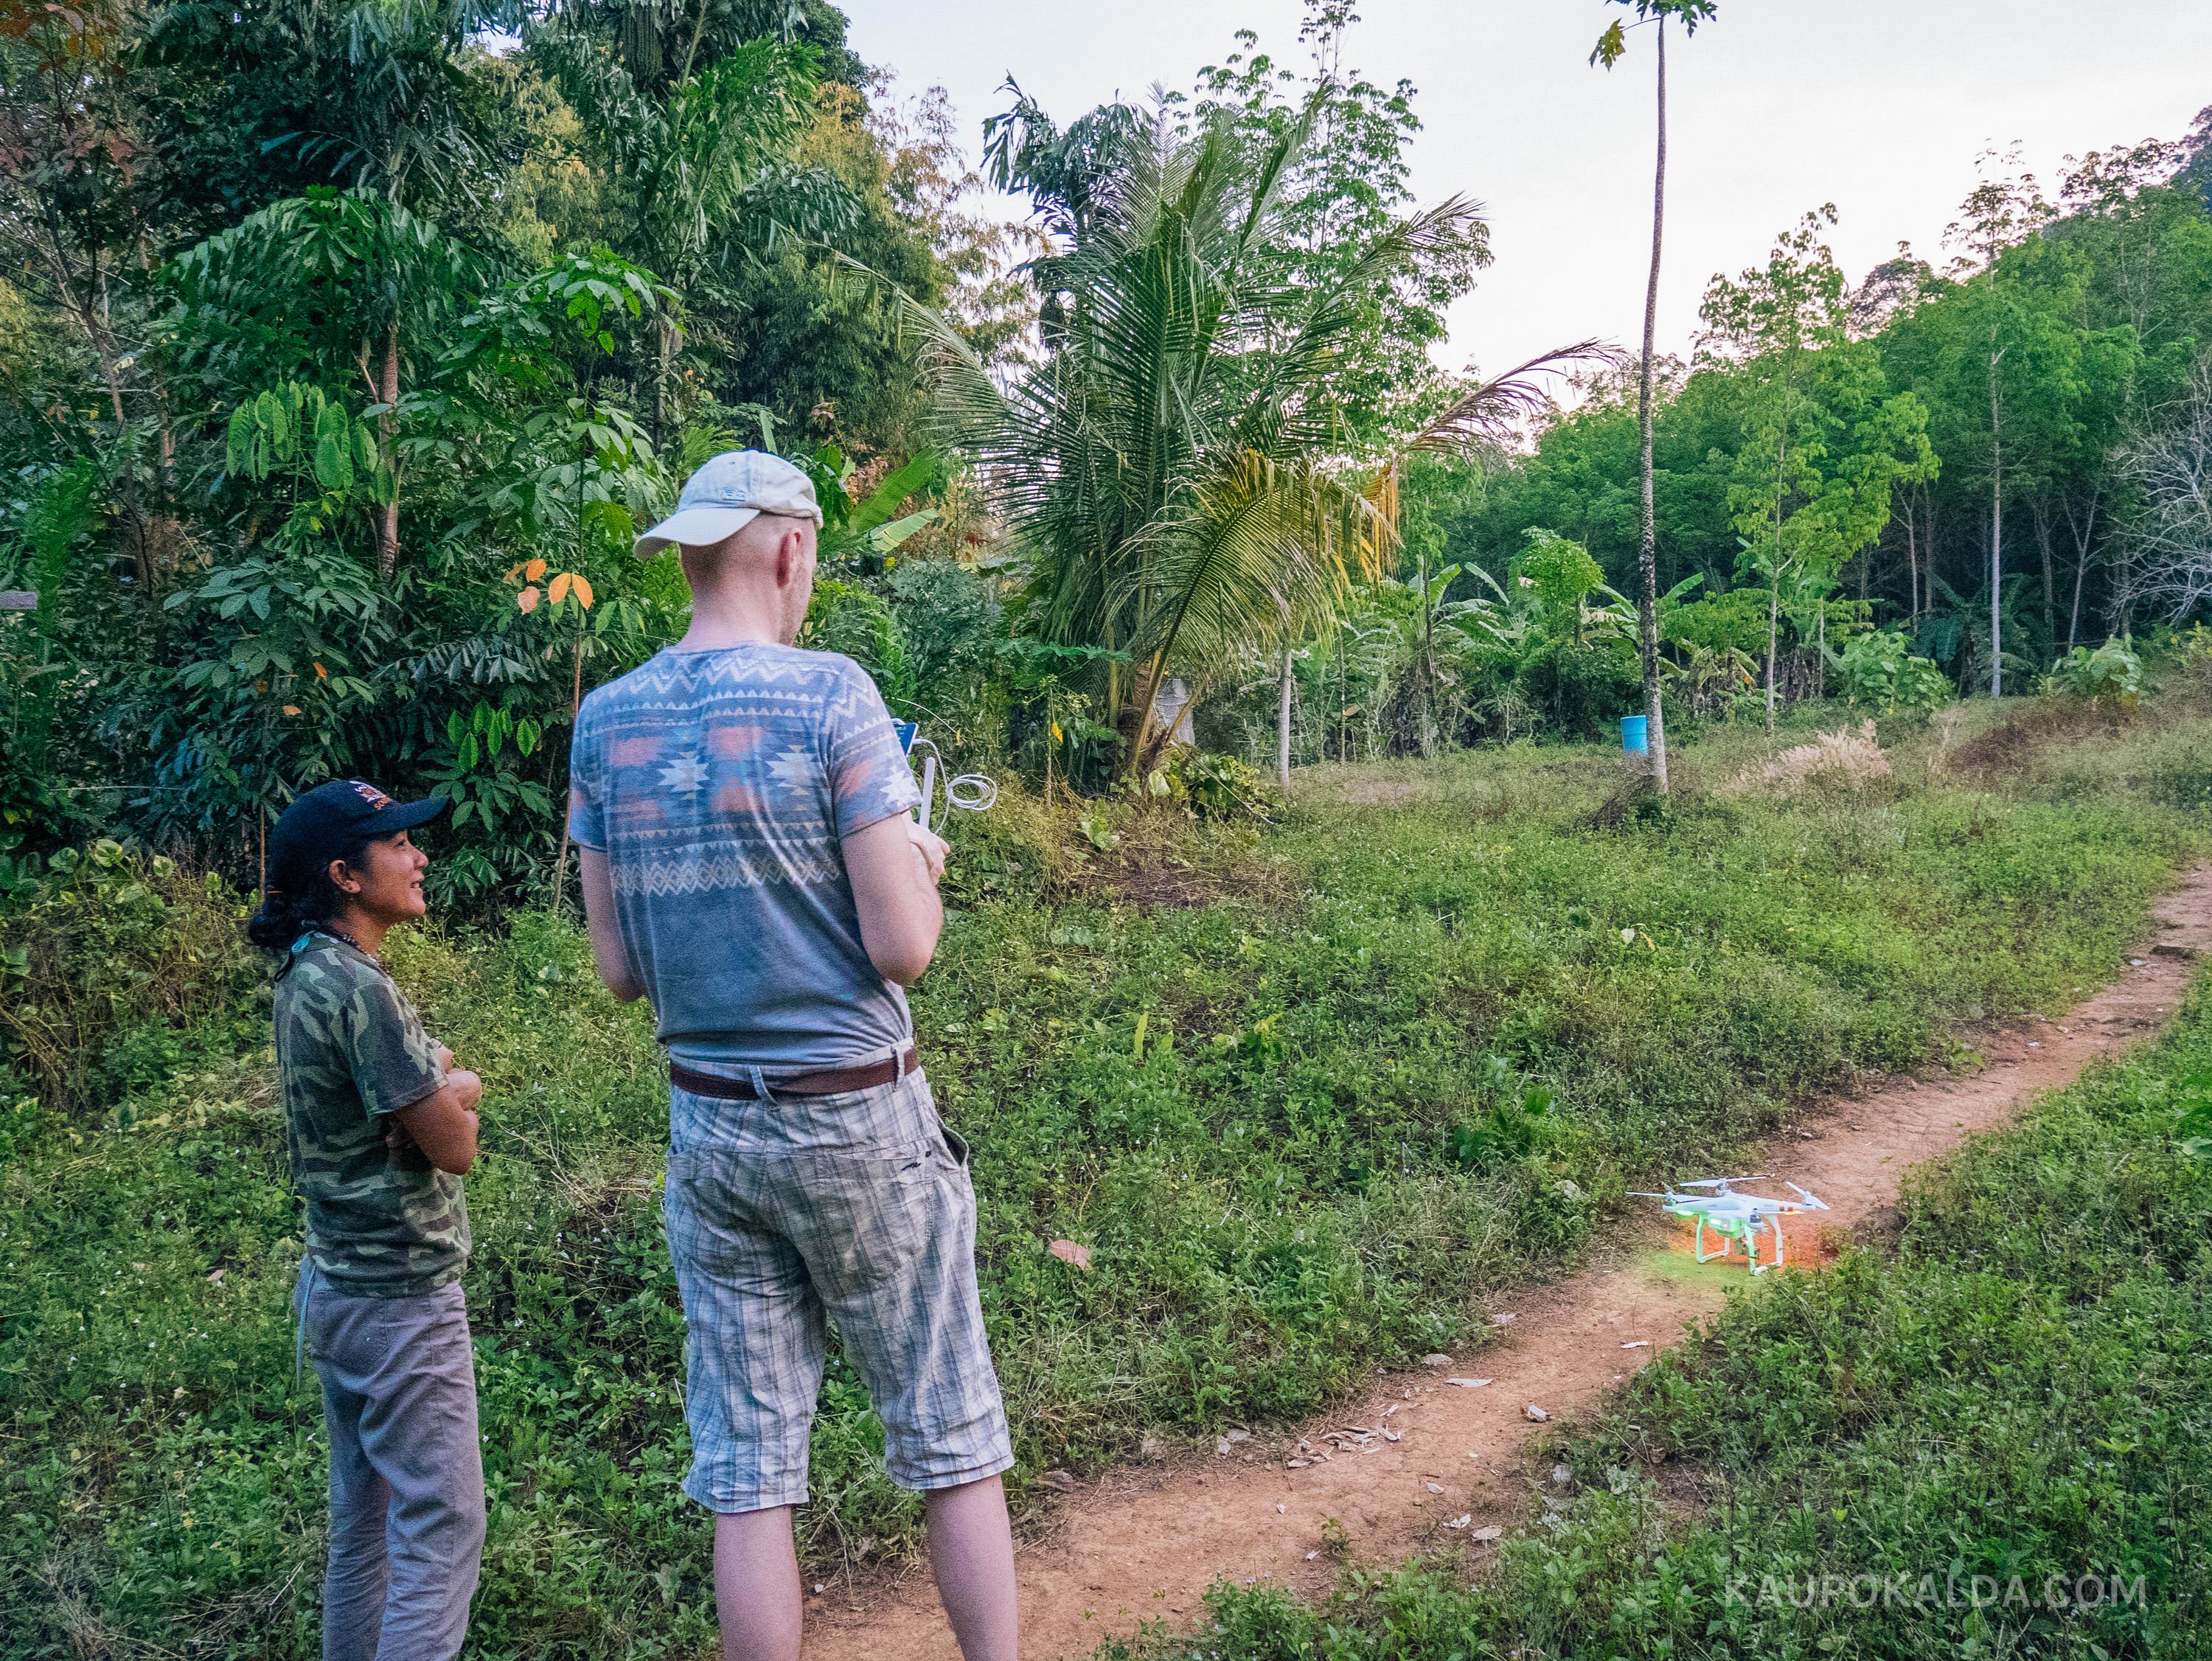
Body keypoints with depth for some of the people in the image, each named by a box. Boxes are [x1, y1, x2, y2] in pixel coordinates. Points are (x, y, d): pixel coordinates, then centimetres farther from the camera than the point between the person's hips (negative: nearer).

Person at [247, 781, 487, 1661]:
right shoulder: (356, 988, -22)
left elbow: (447, 1083, 13)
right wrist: (452, 1098, 1)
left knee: (364, 1517, 19)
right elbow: (454, 1146, -17)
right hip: (401, 1299, -10)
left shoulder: (306, 975, 8)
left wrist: (443, 1088, -7)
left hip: (337, 1284, 10)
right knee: (441, 1531, -2)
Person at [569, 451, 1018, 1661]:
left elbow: (619, 971, 5)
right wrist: (922, 867, 5)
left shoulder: (603, 723, 2)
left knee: (745, 1464, 11)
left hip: (709, 1128, 5)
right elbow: (903, 947, -15)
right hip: (860, 1122, -4)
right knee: (950, 1441, 10)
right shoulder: (830, 695, -13)